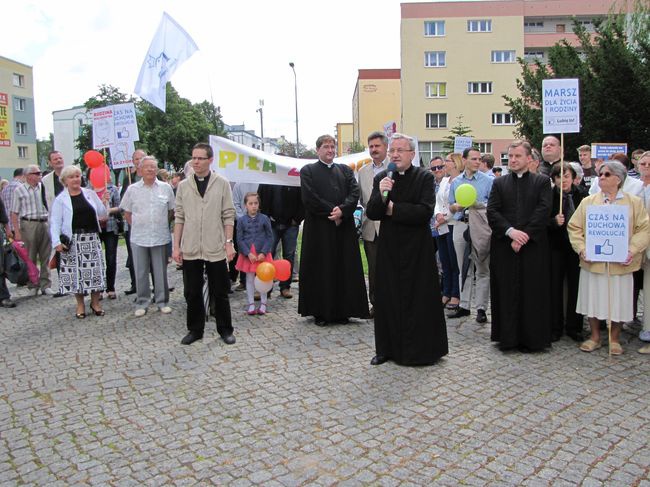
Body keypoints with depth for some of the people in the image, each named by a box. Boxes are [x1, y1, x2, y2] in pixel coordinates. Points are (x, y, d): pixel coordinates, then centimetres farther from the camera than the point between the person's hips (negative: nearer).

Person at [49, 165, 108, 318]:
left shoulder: (90, 194, 8)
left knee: (95, 270, 3)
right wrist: (57, 242, -13)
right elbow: (55, 223, -4)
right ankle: (80, 305, 17)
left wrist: (104, 203, -6)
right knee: (76, 271, 3)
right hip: (73, 241, -2)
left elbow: (102, 215, 12)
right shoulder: (60, 199, 0)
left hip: (92, 238, 2)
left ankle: (95, 302, 17)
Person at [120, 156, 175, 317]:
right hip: (138, 238, 0)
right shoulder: (132, 189, 3)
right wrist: (136, 226, 6)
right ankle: (142, 303, 17)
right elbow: (126, 212, 11)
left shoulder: (166, 188, 2)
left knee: (161, 271, 7)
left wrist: (162, 224, 9)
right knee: (140, 272, 6)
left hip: (160, 237, 0)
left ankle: (162, 301, 18)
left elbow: (171, 210, 10)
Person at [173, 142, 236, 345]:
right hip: (190, 249, 2)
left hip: (216, 249, -2)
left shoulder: (222, 184, 0)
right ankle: (195, 330, 25)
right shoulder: (183, 186, 6)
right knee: (192, 293, 10)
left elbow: (228, 216, 0)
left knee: (220, 292, 7)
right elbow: (179, 217, 7)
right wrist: (176, 246, 3)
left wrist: (229, 242, -5)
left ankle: (225, 329, 21)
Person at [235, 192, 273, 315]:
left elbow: (270, 237, -3)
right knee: (250, 279, 8)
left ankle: (263, 304, 19)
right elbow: (239, 239, -2)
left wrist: (263, 253, -12)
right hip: (247, 255, 1)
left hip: (262, 254, -1)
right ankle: (251, 304, 18)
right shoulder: (241, 220, -2)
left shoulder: (264, 219, -3)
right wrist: (249, 253, -12)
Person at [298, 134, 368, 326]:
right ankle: (320, 312, 10)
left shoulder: (345, 170, 15)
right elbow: (309, 198, -8)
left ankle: (342, 310, 13)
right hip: (318, 229, -3)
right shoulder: (308, 171, 4)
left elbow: (355, 193, 1)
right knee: (320, 270, 1)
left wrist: (342, 210, -16)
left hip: (344, 227, 3)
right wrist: (331, 211, -12)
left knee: (344, 269, 4)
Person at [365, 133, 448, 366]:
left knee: (418, 299, 4)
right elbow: (371, 213, -2)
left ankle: (419, 350, 17)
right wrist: (381, 195, -20)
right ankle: (388, 348, 21)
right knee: (388, 298, 8)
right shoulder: (381, 178, 7)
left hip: (417, 248, -3)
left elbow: (426, 211, -16)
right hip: (389, 248, 3)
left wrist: (393, 209, -10)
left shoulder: (425, 177, -4)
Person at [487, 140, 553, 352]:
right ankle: (507, 337, 14)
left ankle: (531, 338, 12)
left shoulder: (542, 181, 6)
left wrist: (524, 235, -14)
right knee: (506, 293, 4)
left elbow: (543, 211, -6)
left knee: (532, 293, 1)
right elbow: (492, 212, 0)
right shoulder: (499, 183, 11)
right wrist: (510, 231, -14)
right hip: (503, 247, 2)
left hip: (533, 246, -1)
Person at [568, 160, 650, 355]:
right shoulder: (588, 202, 7)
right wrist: (581, 249, -10)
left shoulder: (634, 202, 5)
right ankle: (595, 337, 23)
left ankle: (615, 339, 24)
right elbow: (574, 227, 4)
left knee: (619, 301, 6)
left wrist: (632, 250, -15)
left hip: (620, 264, -1)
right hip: (593, 262, 1)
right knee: (593, 299, 7)